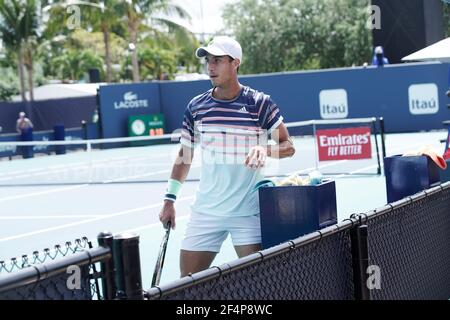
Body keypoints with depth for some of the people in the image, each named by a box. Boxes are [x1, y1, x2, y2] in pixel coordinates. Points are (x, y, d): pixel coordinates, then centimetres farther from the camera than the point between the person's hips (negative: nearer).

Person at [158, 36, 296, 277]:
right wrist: (169, 199, 8)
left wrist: (265, 149, -23)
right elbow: (184, 155, 12)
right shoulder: (196, 107, 4)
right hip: (205, 212, 3)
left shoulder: (260, 104, -5)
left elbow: (288, 146, -1)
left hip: (248, 212, -3)